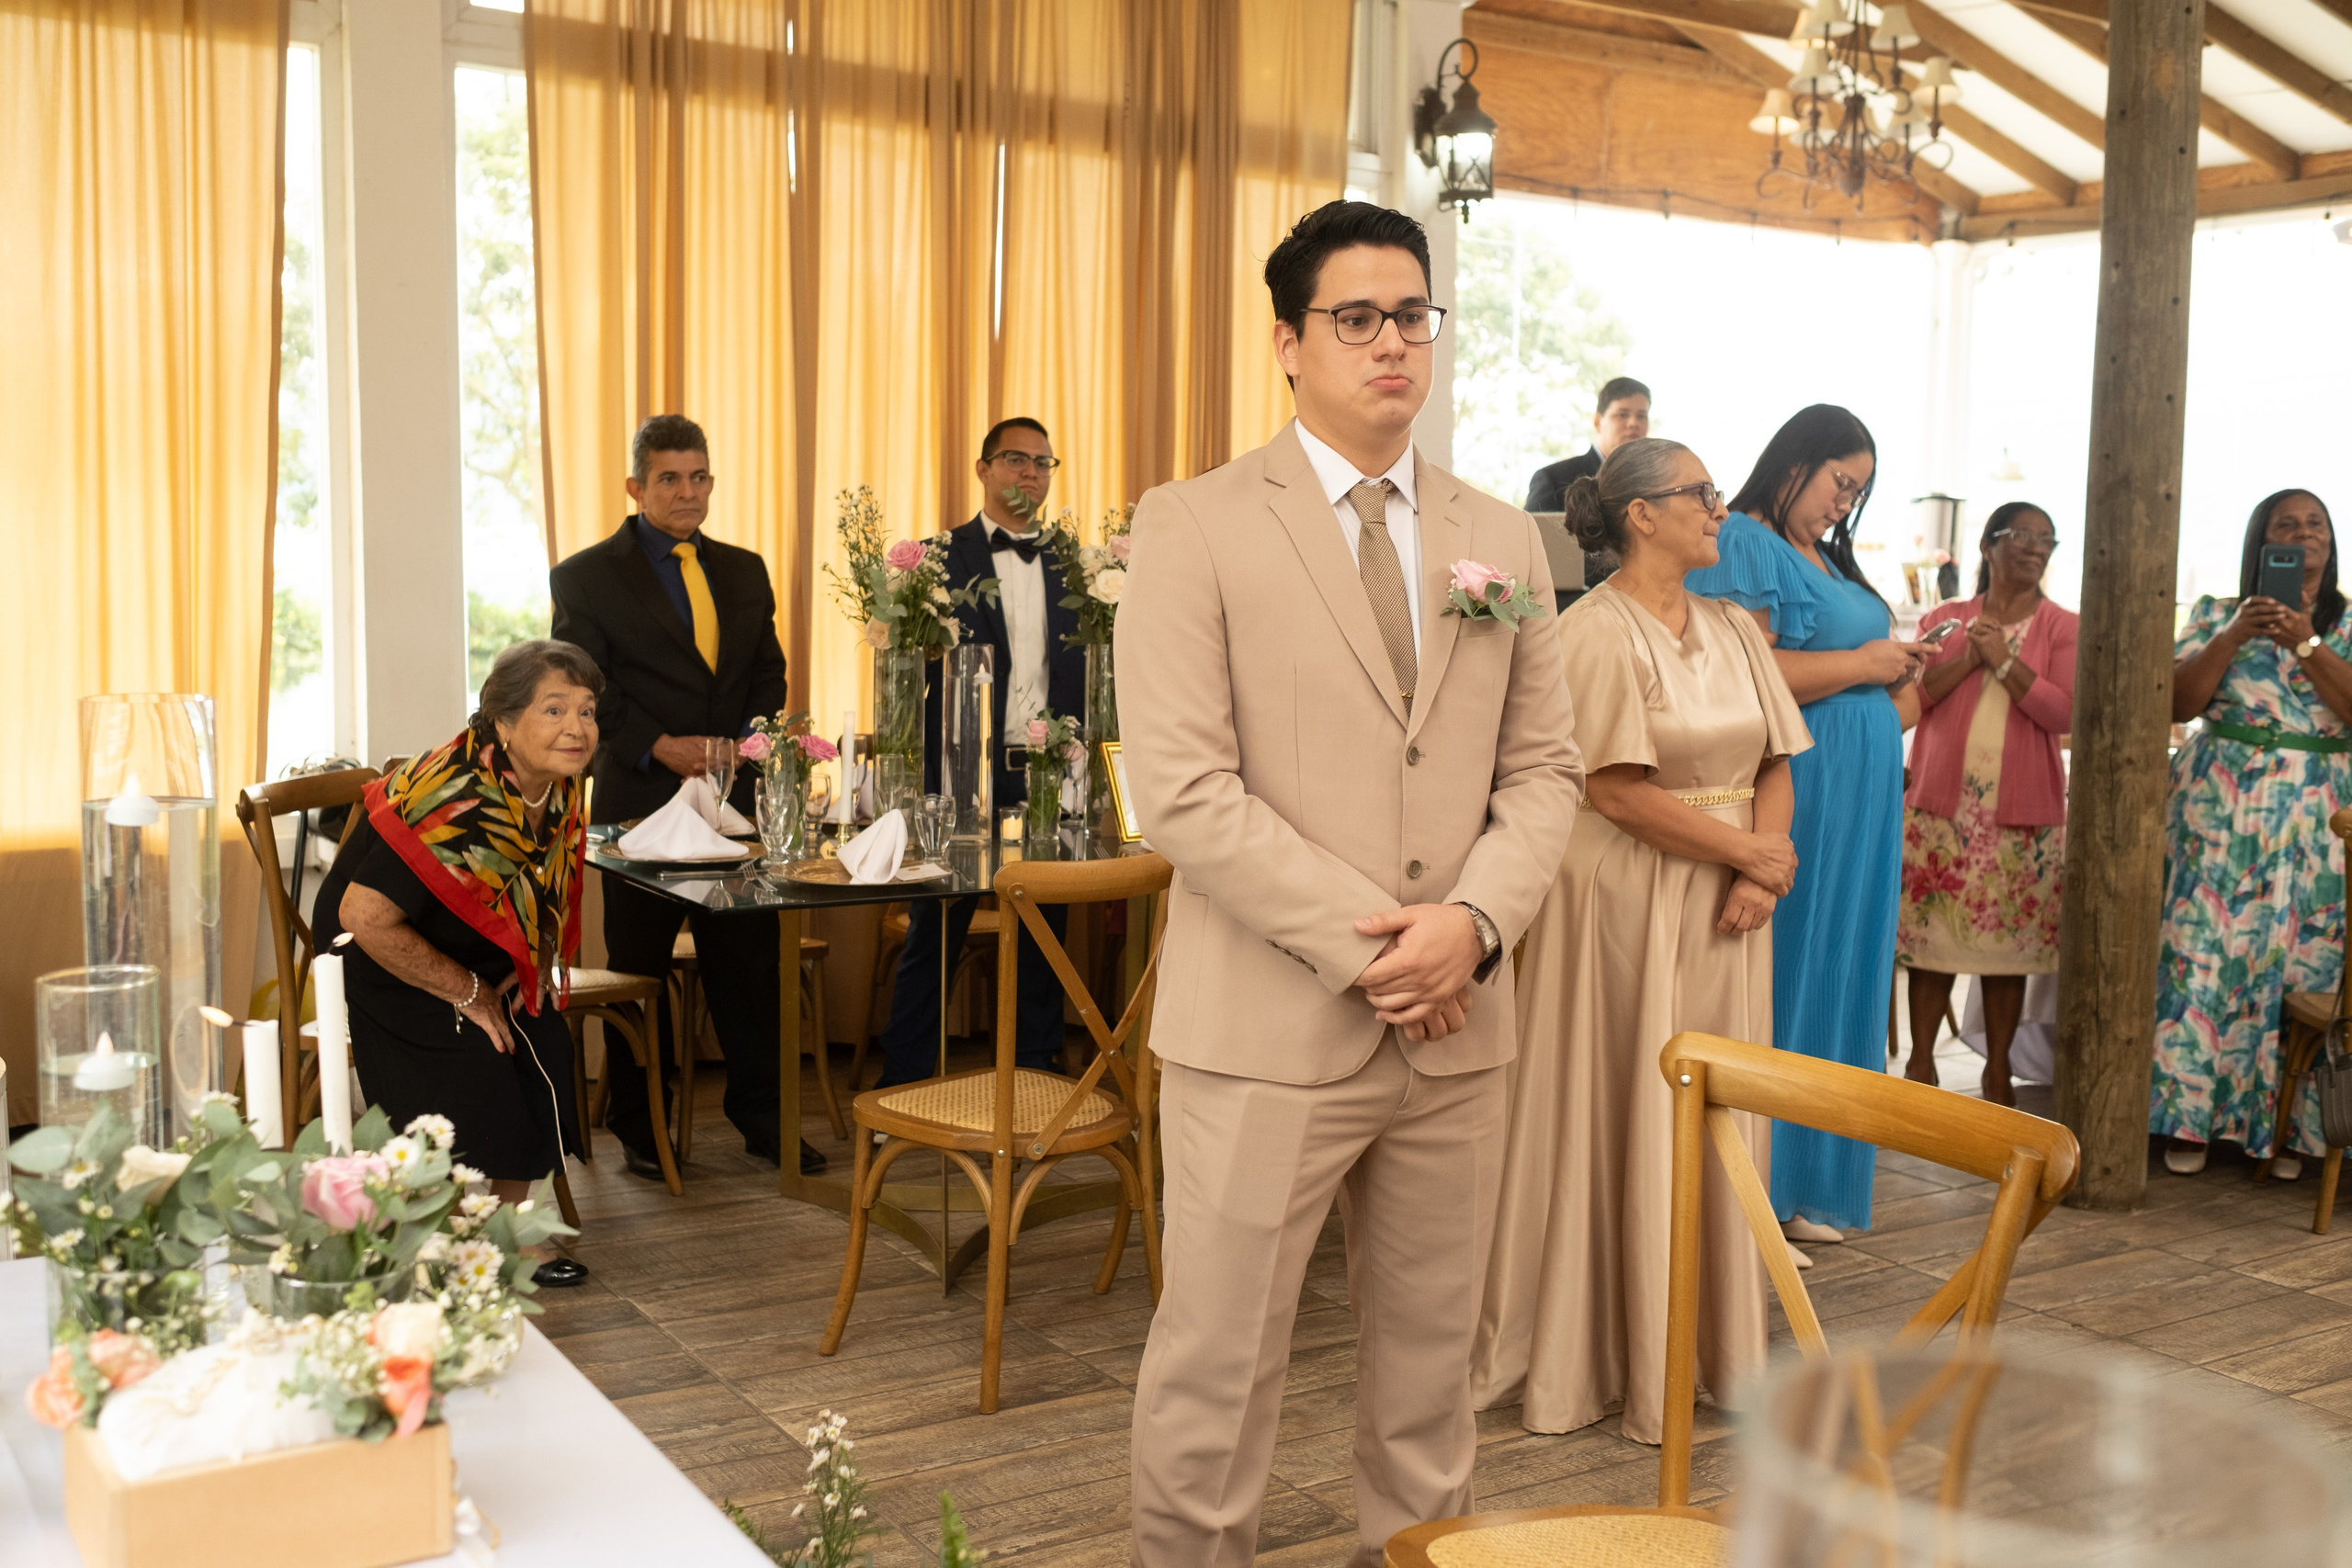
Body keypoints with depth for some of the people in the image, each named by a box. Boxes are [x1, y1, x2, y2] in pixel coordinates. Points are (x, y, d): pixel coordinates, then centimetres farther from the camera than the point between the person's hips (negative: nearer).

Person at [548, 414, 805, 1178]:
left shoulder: (745, 571, 14)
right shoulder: (587, 577, 0)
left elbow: (768, 673, 14)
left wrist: (743, 742, -4)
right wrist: (660, 748, -16)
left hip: (736, 799, 4)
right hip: (640, 802, -4)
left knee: (750, 963, 6)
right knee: (639, 971, 5)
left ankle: (761, 1117, 19)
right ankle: (638, 1130, 18)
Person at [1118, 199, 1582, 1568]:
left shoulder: (1503, 539, 11)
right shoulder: (1194, 529, -4)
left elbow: (1544, 767, 10)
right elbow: (1181, 788, -12)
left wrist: (1473, 920, -9)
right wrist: (1362, 941, -15)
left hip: (1459, 1022, 5)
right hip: (1269, 1026, -4)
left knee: (1433, 1354, 16)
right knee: (1217, 1365, 5)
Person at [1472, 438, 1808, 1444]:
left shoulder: (1733, 628, 12)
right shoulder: (1596, 633, -11)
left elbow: (1774, 766, 10)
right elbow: (1616, 792, -18)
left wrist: (1758, 879, -7)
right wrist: (1749, 852, -11)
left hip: (1722, 907, 7)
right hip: (1624, 901, -6)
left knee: (1716, 1121, 12)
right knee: (1618, 1121, 2)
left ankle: (1710, 1345, 25)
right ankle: (1599, 1354, 16)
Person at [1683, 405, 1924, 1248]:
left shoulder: (1828, 558, 20)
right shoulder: (1744, 544, -8)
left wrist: (1892, 672, 9)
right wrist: (1860, 663, -13)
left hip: (1857, 807, 9)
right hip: (1793, 805, -9)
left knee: (1837, 978, 10)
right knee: (1776, 983, -6)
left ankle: (1805, 1185, 18)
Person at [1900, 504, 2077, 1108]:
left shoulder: (2063, 628, 6)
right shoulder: (1944, 619, 10)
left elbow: (2064, 713, -7)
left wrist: (2005, 660, -14)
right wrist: (1970, 659, -12)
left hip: (2022, 810, 0)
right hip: (1941, 801, 1)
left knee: (2010, 941, 3)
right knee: (1930, 930, 1)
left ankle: (1998, 1069, 15)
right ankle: (1921, 1060, 11)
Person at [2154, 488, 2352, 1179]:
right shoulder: (2219, 614, 9)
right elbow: (2176, 703, -1)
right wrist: (2233, 637, -13)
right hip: (2222, 803, -1)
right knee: (2209, 947, -6)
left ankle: (2283, 1124, 7)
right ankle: (2191, 1117, 0)